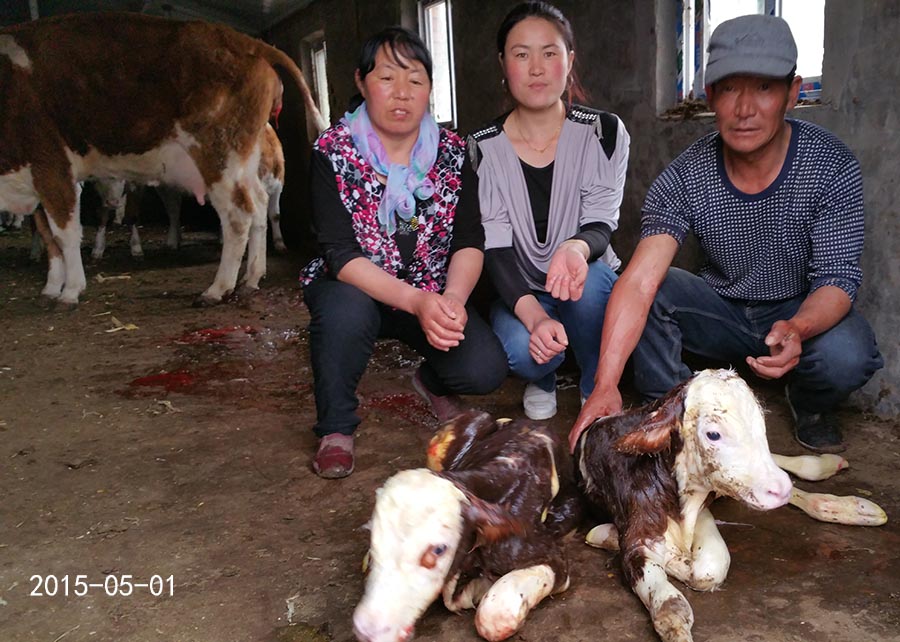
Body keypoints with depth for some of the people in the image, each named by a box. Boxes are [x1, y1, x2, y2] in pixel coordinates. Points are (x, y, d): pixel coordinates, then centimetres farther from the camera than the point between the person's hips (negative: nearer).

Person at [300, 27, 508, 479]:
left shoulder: (453, 153, -4)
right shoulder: (332, 153, -13)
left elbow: (470, 241, -10)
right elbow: (341, 254, -23)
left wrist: (453, 299, -32)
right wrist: (415, 301, -38)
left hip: (434, 296, 2)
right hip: (354, 290, -2)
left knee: (485, 370, -22)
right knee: (345, 310, -38)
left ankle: (432, 381, 18)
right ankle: (335, 428, -8)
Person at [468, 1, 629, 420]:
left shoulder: (604, 133, -7)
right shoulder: (483, 148, -8)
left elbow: (601, 224, -13)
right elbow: (495, 248, -14)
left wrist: (577, 248, -41)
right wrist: (533, 315, -33)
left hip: (590, 289, 1)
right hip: (520, 294, 0)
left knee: (589, 279, -35)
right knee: (523, 351, -33)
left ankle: (597, 390, -8)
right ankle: (542, 379, 7)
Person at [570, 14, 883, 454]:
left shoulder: (832, 169, -19)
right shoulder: (685, 178, -19)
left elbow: (838, 278, -19)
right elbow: (640, 280, -30)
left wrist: (797, 328, -45)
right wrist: (606, 385, -41)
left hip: (805, 313, 0)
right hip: (723, 312, 1)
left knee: (845, 356, -32)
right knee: (651, 293, -25)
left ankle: (810, 406, 5)